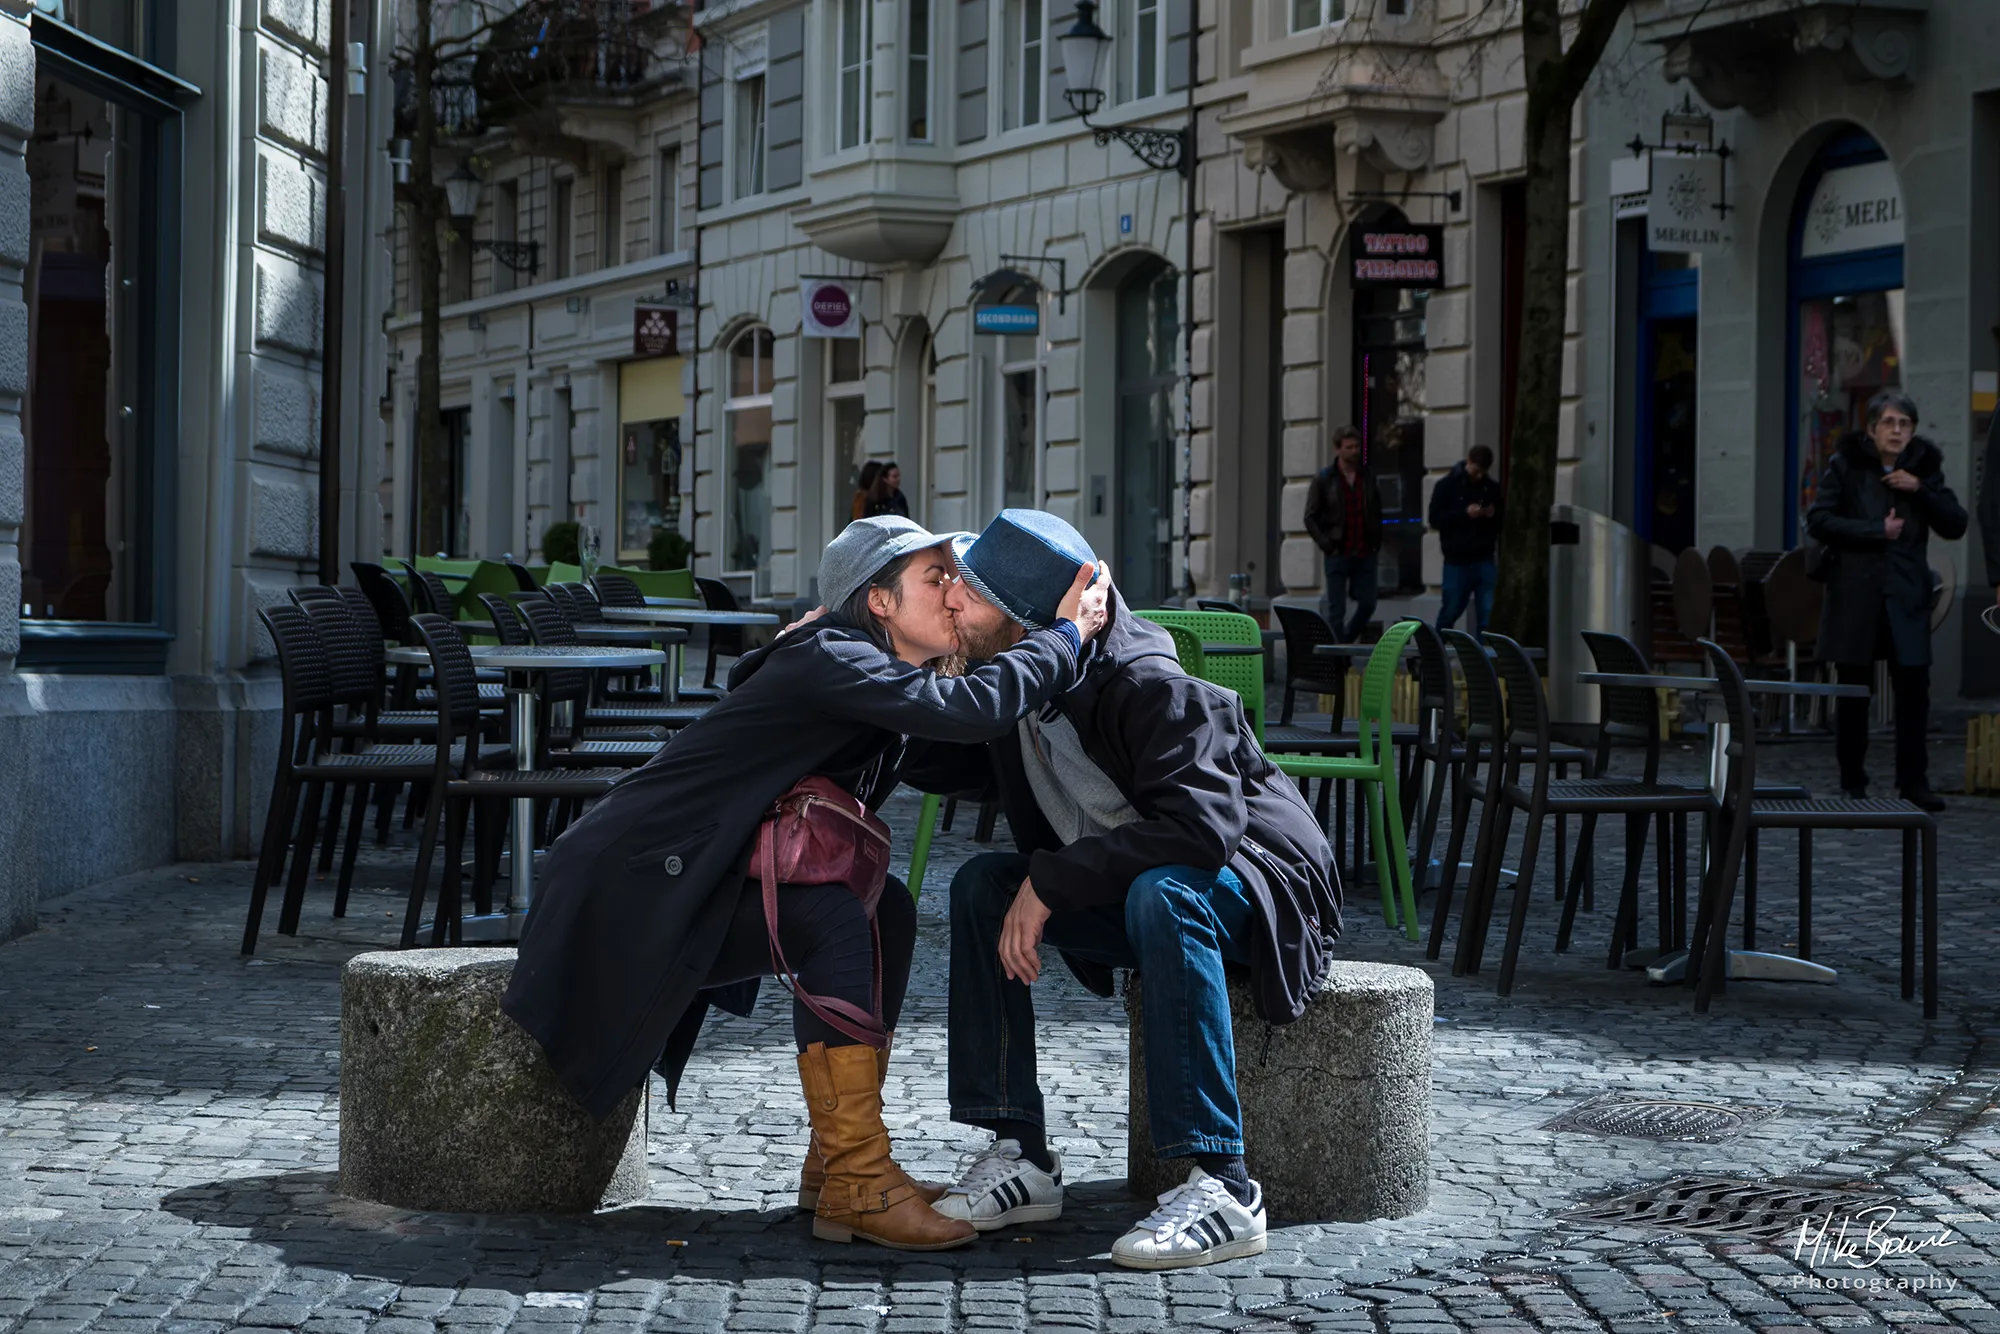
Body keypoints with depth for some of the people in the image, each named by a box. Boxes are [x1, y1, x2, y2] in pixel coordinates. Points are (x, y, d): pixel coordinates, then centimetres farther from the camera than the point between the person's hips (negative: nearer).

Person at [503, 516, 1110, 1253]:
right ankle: (854, 1183, -22)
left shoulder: (880, 679, 11)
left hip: (689, 892, 10)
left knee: (888, 910, 0)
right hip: (627, 887, -10)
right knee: (837, 916, -25)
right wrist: (1066, 633, -18)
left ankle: (834, 1161, 2)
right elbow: (966, 708, -31)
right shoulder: (828, 661, -19)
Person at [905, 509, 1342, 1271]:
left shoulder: (1152, 687, -26)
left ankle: (1221, 1187, -39)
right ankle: (1020, 1157, -11)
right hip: (1129, 889, 8)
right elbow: (928, 765, 15)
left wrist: (1050, 881, -34)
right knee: (981, 884, -10)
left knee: (1161, 895, -39)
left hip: (1253, 879, -8)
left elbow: (1202, 825, -38)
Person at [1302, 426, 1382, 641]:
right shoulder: (1324, 479, -2)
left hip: (1365, 554, 4)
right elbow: (1311, 518, -3)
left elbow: (1377, 513, 18)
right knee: (1336, 611, -2)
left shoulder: (1367, 478, 9)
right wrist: (1327, 546, -11)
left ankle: (1346, 642, 24)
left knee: (1367, 605, 4)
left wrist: (1376, 543, 6)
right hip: (1338, 554, -4)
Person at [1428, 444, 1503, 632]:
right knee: (1450, 611, 8)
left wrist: (1494, 516, -9)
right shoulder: (1447, 486, 0)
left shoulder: (1493, 489, 6)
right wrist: (1464, 513, -16)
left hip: (1484, 560, 2)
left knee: (1488, 614, -5)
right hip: (1457, 561, -2)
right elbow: (1435, 519, -6)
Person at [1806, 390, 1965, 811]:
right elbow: (1818, 521, -7)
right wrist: (1876, 531, -12)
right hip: (1855, 591, -2)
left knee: (1914, 686, -5)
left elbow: (1956, 526, 4)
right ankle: (1852, 784, 12)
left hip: (1906, 595, 2)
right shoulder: (1845, 465, 1)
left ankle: (1913, 781, 3)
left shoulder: (1923, 468, 8)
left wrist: (1921, 490, -9)